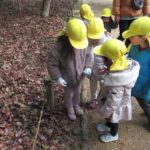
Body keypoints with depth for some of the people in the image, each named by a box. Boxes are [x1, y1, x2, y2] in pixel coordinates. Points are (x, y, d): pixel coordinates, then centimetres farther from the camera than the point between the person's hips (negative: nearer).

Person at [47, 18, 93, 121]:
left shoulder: (83, 43, -21)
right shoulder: (59, 47, -33)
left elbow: (89, 55, -2)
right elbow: (51, 64, -22)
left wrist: (88, 67, -17)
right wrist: (58, 77, -26)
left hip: (79, 77, 4)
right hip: (68, 79, -3)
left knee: (77, 93, 29)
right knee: (69, 95, 24)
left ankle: (76, 105, 61)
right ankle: (70, 109, 53)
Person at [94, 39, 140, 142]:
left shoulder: (116, 80, -45)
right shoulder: (126, 63, -22)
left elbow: (113, 102, -32)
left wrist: (104, 111, -17)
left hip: (115, 107, -7)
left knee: (113, 120, 25)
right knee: (109, 117, 34)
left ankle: (113, 134, 55)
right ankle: (107, 125, 64)